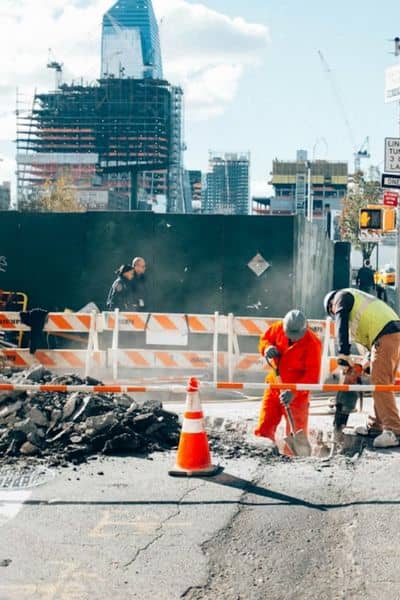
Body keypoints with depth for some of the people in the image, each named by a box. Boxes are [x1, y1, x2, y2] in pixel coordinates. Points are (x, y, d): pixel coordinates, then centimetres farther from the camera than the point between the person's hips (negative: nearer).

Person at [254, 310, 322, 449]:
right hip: (274, 385, 5)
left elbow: (312, 375, -22)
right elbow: (264, 339, 12)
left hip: (297, 393, -5)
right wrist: (267, 348, -13)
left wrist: (293, 392, -32)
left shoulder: (312, 343, -21)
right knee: (264, 427, 6)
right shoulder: (278, 328, -8)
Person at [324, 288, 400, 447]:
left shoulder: (342, 296, 9)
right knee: (382, 384, 15)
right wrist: (370, 358, 21)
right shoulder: (358, 300, 35)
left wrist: (343, 354, -12)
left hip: (385, 336, -10)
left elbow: (342, 325, -6)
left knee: (380, 385, -13)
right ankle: (376, 425, 22)